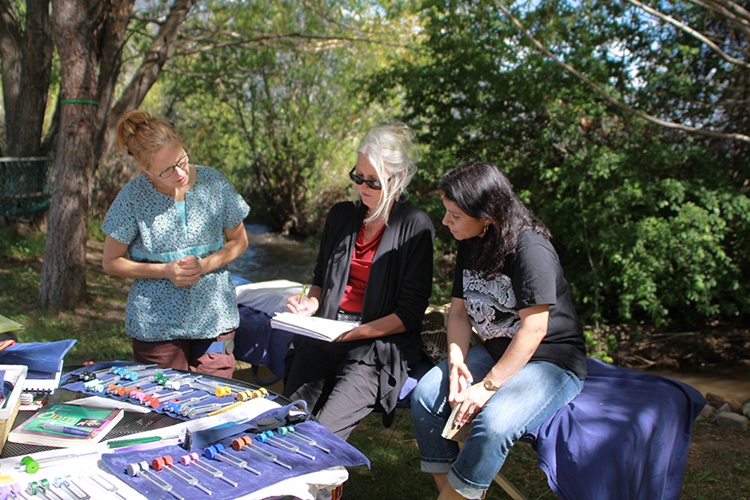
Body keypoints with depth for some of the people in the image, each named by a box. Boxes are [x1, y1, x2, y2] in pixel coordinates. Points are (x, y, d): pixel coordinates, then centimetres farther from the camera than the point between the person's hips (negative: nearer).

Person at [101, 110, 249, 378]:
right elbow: (111, 261, 0)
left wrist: (205, 265, -11)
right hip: (156, 323, -1)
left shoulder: (214, 183, -4)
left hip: (214, 317, 1)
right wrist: (166, 271, -13)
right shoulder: (133, 197, -8)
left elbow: (239, 241, 7)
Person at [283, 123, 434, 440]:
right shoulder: (341, 216, 14)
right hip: (324, 333, 5)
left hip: (378, 344, -4)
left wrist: (355, 333, -16)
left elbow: (410, 313, -6)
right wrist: (311, 303, 3)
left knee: (323, 432, -21)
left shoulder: (416, 227, -3)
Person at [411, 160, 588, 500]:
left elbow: (533, 330, -23)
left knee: (493, 423, -32)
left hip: (550, 361, -7)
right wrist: (456, 363, -10)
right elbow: (459, 309, 7)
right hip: (495, 350, 8)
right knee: (425, 395, -12)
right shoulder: (470, 246, 4)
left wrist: (488, 386, -22)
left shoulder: (531, 250, -22)